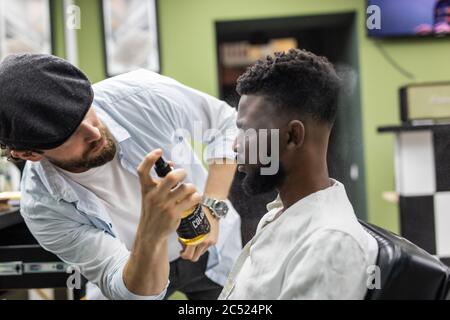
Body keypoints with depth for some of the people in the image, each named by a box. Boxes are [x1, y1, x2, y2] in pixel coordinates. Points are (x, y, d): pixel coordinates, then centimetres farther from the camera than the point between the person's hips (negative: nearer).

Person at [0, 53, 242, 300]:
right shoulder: (42, 208, -31)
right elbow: (134, 292, -32)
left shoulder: (143, 94, -31)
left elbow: (227, 122, -14)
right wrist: (152, 232, -52)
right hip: (137, 273, -1)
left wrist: (212, 207, -28)